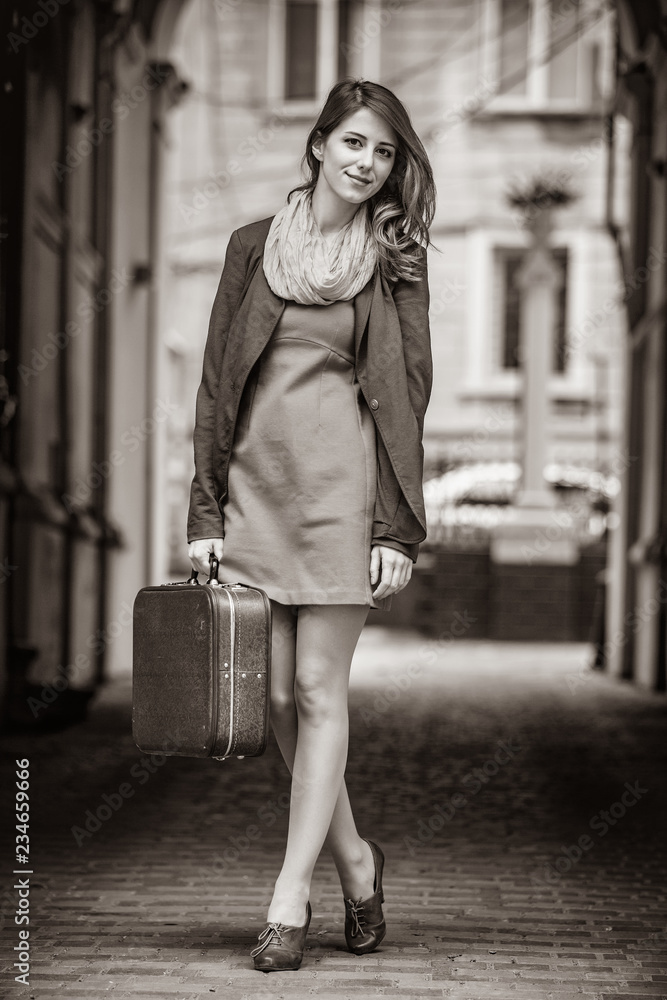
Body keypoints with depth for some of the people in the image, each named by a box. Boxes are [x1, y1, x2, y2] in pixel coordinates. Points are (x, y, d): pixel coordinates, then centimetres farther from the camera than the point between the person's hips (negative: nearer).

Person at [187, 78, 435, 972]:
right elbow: (217, 384, 9)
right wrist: (205, 515, 4)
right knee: (276, 695, 4)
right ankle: (354, 858, 23)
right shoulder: (254, 247, 9)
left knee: (319, 692, -3)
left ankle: (289, 900, 1)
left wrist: (398, 530, -6)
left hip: (341, 487, -3)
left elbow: (405, 397, 1)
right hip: (256, 484, 3)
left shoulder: (394, 260, 4)